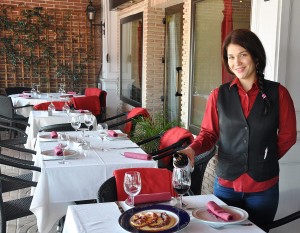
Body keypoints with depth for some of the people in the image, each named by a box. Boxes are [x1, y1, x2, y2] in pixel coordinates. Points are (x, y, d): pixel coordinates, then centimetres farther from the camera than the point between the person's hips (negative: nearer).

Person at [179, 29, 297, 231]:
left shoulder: (278, 93, -4)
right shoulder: (219, 95, -2)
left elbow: (287, 135, 4)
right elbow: (209, 132, 1)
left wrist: (265, 160, 6)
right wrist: (193, 149, -18)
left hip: (264, 187, 0)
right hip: (225, 185, 0)